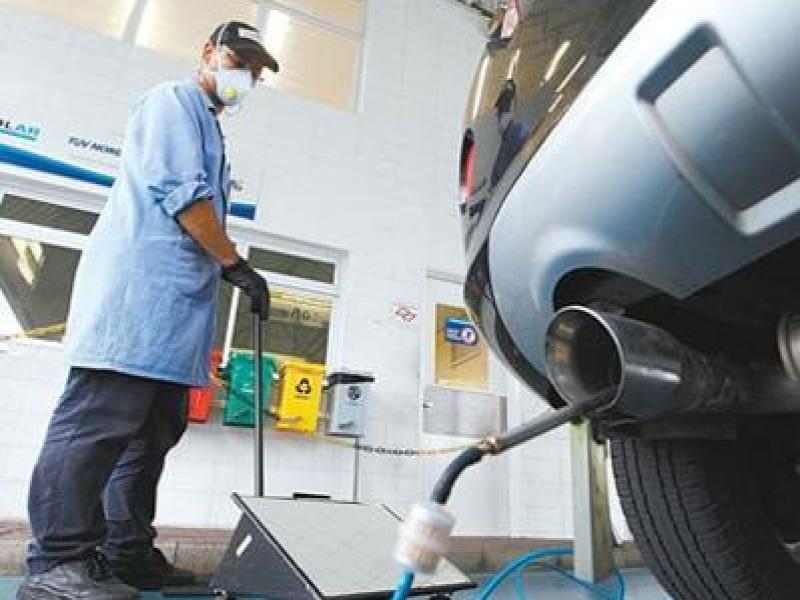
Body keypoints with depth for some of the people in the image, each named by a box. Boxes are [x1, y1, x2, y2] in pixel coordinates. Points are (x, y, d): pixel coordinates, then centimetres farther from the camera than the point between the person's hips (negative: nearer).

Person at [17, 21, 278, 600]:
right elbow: (179, 192, -12)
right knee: (99, 421, -11)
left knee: (154, 433, 8)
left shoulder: (210, 130, 32)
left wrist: (228, 269, 17)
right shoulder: (174, 100, 3)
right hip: (141, 283, -10)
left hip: (178, 301, 10)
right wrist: (237, 264, -10)